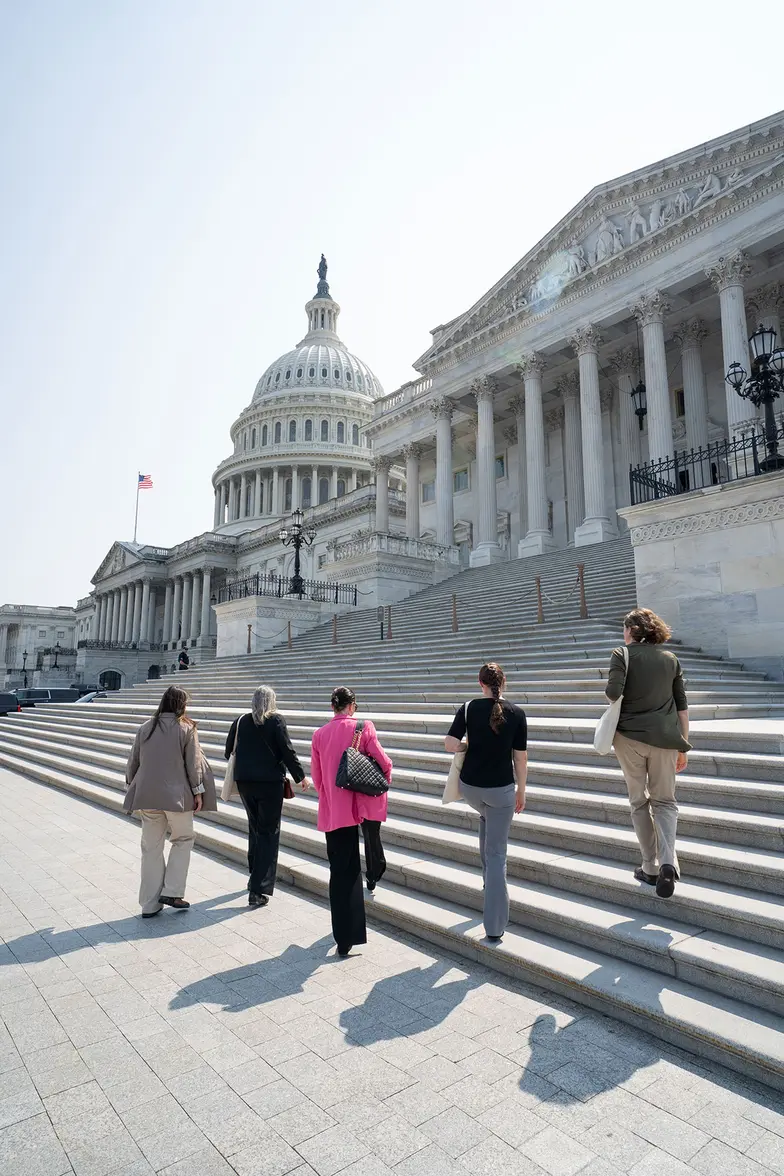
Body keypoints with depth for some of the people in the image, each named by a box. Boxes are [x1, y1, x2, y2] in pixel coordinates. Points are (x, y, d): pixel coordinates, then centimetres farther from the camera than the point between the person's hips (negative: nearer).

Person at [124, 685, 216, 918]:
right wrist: (198, 792, 2)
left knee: (151, 847, 12)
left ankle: (150, 903, 18)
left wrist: (132, 788, 22)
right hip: (177, 795, -4)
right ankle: (172, 892, 9)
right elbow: (193, 763, -6)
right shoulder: (186, 728, -7)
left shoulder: (145, 728, 4)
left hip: (147, 795, 4)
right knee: (183, 840, 16)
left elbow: (133, 761, 10)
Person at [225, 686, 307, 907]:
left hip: (244, 781, 5)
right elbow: (287, 752, -11)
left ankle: (254, 877, 34)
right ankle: (259, 891, -1)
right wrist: (300, 776, 1)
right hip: (271, 782, -4)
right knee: (268, 833, 2)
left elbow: (229, 751, 9)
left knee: (254, 829, 22)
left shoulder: (240, 721, 2)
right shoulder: (277, 721, -9)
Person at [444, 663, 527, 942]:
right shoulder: (516, 713, -6)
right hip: (501, 789, -1)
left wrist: (470, 746, 7)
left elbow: (450, 745, -13)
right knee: (497, 854, 6)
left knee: (485, 817, 36)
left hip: (470, 786, 2)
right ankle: (494, 927, 7)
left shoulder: (469, 708, -6)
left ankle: (489, 876, 36)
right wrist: (521, 792, 9)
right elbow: (521, 758, -3)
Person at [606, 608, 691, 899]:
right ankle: (668, 863, -7)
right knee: (664, 801, 12)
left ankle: (651, 867, 18)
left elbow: (613, 692, -18)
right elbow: (682, 705, 9)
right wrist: (683, 746, 15)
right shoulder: (671, 658, 9)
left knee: (639, 801, 12)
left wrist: (611, 691, 7)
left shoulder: (622, 654, -3)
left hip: (629, 736, -2)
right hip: (665, 738, 2)